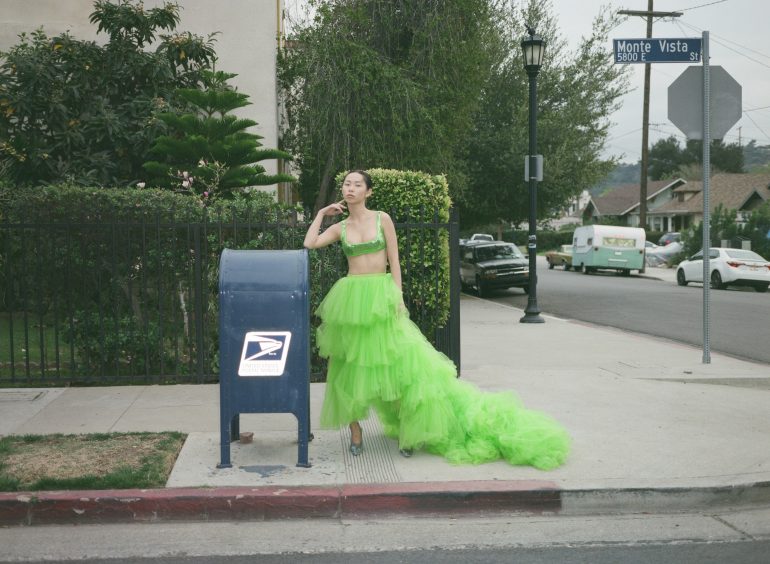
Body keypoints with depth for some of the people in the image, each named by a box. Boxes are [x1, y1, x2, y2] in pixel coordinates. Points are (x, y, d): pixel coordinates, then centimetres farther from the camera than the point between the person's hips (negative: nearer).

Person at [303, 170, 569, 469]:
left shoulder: (382, 219, 3)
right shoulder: (340, 227, 8)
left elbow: (393, 260, 0)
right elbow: (309, 243, -3)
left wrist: (397, 296, -8)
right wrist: (321, 213, 7)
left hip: (381, 296, -2)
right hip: (351, 299, 2)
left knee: (396, 361, -3)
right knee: (351, 367, 4)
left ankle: (409, 430, 12)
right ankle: (355, 431, 15)